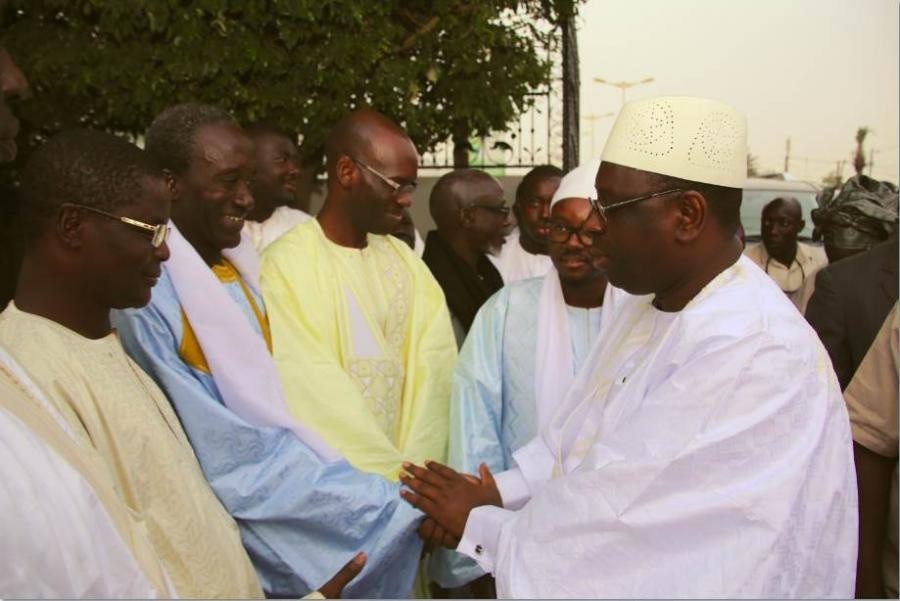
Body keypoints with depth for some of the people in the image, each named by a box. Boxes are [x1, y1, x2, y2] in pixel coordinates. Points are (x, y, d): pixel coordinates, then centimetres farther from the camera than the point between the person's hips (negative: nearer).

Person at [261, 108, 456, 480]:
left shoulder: (403, 260, 7)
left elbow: (434, 367, -3)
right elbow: (317, 398, -14)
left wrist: (416, 468, -13)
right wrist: (398, 477, -14)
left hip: (406, 469, 4)